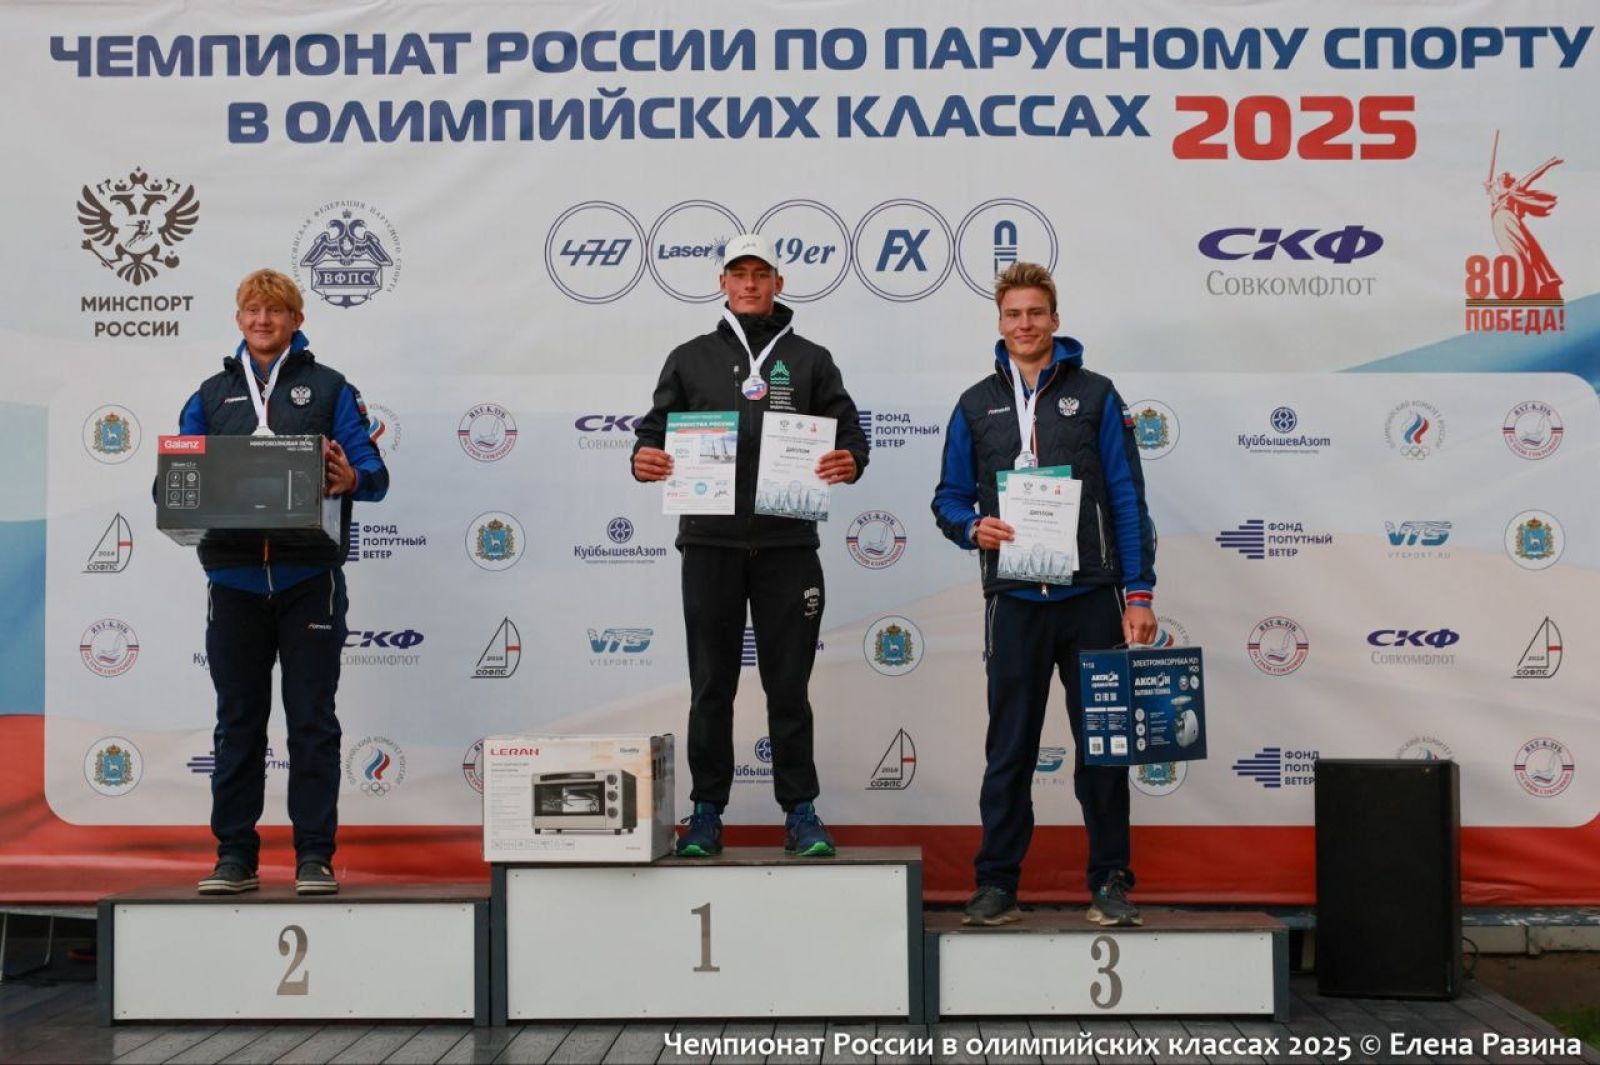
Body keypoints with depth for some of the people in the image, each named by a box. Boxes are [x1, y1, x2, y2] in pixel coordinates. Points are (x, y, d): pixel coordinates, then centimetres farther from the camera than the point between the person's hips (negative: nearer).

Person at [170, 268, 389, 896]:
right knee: (237, 721, 8)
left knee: (311, 720, 0)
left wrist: (350, 479, -21)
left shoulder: (328, 388, 9)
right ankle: (235, 856, 15)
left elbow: (373, 473, 2)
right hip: (233, 579, 3)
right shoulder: (212, 394, 17)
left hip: (308, 578, -3)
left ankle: (314, 856, 6)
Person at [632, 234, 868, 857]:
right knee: (712, 686, 6)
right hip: (710, 545, 1)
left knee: (788, 685, 4)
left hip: (788, 547, 0)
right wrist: (644, 459, -14)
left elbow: (849, 433, 5)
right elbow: (656, 428, 9)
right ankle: (707, 813, 14)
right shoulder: (691, 359, 12)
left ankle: (800, 811, 12)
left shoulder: (809, 360, 11)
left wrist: (850, 462, -18)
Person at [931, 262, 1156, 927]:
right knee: (1009, 748, 5)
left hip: (1091, 596, -1)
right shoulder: (976, 405, 11)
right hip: (1014, 599, 1)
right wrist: (972, 527, -11)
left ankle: (1110, 883, 14)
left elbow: (1127, 497, 3)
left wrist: (1139, 592, -3)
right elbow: (949, 496, 13)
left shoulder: (1095, 396, 7)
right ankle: (997, 883, 13)